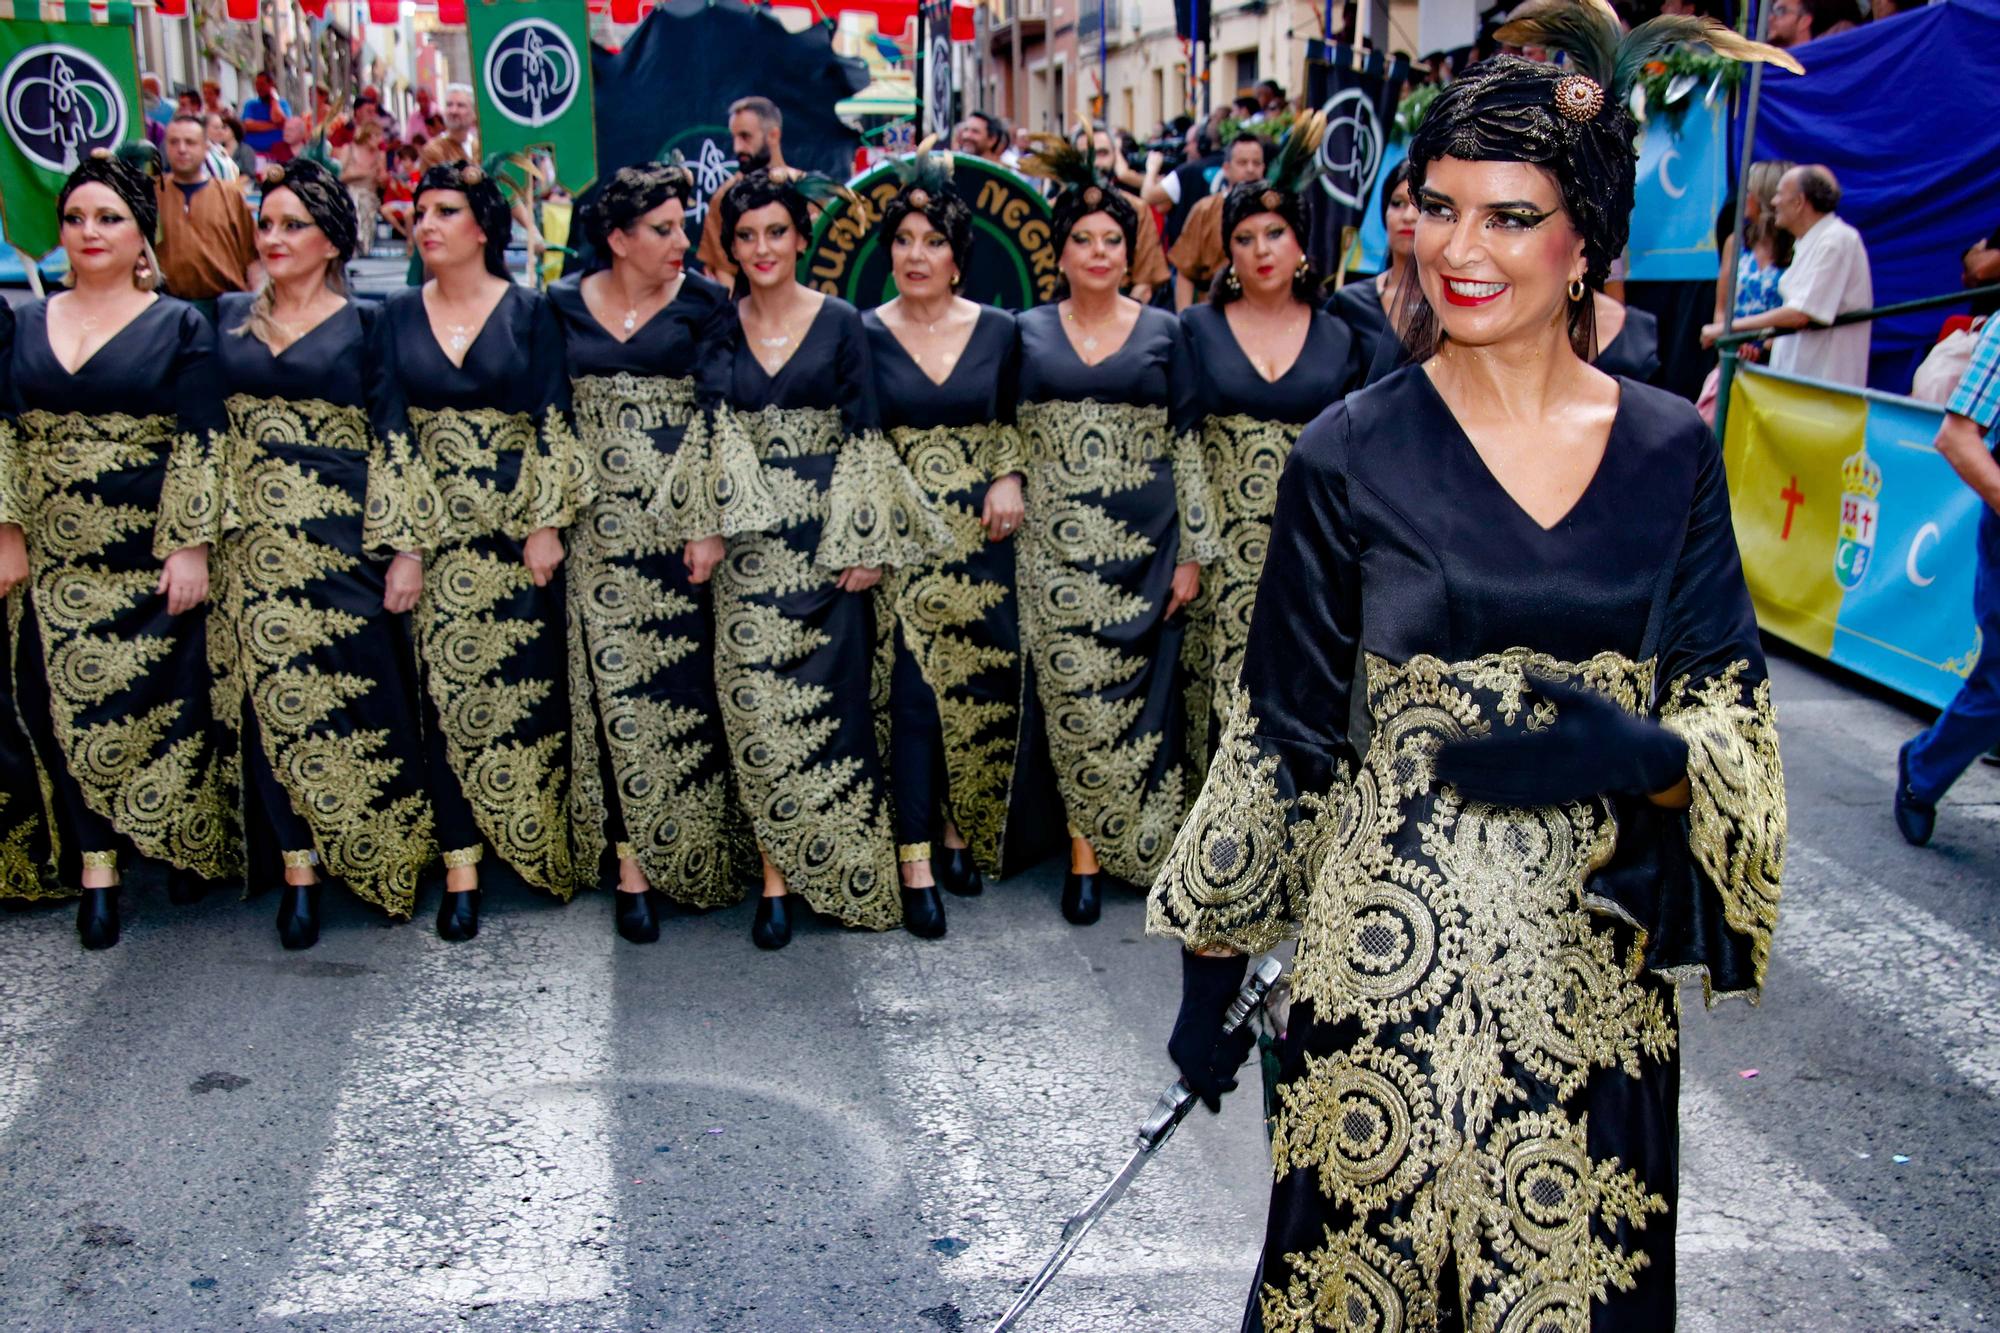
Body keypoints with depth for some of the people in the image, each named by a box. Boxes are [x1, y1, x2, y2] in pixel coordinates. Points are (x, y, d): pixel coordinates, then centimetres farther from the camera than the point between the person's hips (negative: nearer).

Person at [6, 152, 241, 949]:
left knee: (164, 699, 1)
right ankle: (97, 866, 10)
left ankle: (183, 842, 19)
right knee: (65, 704, 2)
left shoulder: (179, 327, 1)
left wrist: (191, 546, -12)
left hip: (149, 555, -3)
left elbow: (202, 443, -5)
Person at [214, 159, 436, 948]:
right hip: (254, 542, 3)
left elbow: (394, 439, -3)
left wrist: (404, 546, -7)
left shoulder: (363, 324, 1)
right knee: (275, 701, 2)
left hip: (340, 542, -3)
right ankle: (300, 869, 9)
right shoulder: (229, 317, 11)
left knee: (359, 696, 1)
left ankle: (385, 857, 16)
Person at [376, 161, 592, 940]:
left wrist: (547, 524, -9)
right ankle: (461, 868, 4)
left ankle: (546, 845, 19)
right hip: (436, 529, 2)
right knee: (447, 690, 0)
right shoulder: (400, 315, 8)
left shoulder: (529, 312, 1)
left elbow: (553, 422, -2)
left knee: (527, 684, 2)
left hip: (516, 525, -2)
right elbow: (389, 425, 5)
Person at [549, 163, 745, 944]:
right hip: (599, 525, 1)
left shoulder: (703, 303, 2)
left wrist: (712, 520, -11)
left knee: (680, 681, 0)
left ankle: (685, 849, 14)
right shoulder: (564, 306, 7)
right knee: (615, 680, 0)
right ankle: (635, 863, 6)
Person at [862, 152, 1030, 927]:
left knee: (984, 685, 4)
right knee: (913, 689, -7)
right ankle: (916, 864, -1)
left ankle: (961, 833, 22)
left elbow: (1019, 424, 12)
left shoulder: (998, 330, 4)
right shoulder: (865, 333, 0)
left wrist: (1010, 479, -7)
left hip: (981, 535, 2)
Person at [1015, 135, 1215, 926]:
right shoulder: (1028, 333, 7)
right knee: (1075, 700, -1)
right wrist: (1005, 499, 1)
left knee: (1141, 697, 2)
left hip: (1143, 545, 0)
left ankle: (1139, 844, 17)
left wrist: (1192, 552, 0)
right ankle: (1087, 850, 10)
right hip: (1057, 549, 0)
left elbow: (1187, 445, 5)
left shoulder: (1162, 333, 6)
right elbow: (1006, 439, 10)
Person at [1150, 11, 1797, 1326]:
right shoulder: (1353, 455, -6)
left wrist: (1643, 753, -19)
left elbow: (1732, 704, 4)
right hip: (1392, 946, -2)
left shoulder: (1672, 449, 1)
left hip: (1600, 951, 3)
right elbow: (1280, 734, -1)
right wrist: (1213, 963, 1)